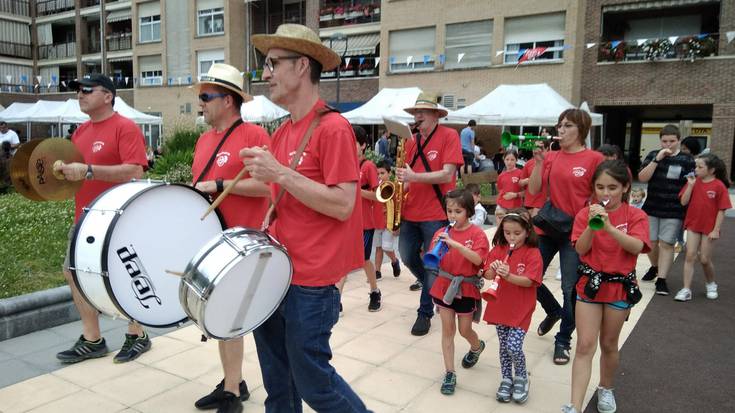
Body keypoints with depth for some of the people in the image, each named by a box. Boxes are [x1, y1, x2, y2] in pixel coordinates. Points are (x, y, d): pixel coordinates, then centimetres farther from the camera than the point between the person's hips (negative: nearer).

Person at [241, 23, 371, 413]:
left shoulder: (333, 128, -16)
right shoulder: (282, 132, 10)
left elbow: (342, 206, -21)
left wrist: (279, 173, -24)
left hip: (311, 281, -8)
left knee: (312, 381, 6)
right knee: (277, 379, 20)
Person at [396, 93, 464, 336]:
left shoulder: (449, 136, -8)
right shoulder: (411, 141, 8)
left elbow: (447, 175, -17)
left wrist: (414, 177, -26)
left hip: (436, 214, -6)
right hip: (411, 212, 6)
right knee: (407, 257, 14)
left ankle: (425, 312, 20)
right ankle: (434, 287, 41)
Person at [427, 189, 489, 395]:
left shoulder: (477, 233, -10)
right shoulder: (442, 232, 0)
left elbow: (478, 259, -23)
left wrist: (455, 244, -33)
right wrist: (436, 250, -21)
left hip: (466, 289, -3)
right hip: (444, 287, 3)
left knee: (464, 330, 12)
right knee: (447, 330, 6)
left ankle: (477, 347, 47)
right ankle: (449, 374, 15)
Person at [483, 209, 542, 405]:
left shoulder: (533, 253, -10)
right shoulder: (498, 249, 2)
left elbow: (529, 281, -18)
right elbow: (487, 275, 1)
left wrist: (508, 275, -33)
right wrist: (493, 270, -21)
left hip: (520, 309, -4)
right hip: (500, 306, 4)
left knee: (514, 346, -9)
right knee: (504, 346, 13)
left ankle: (521, 377, 18)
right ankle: (506, 379, 30)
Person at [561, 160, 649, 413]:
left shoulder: (635, 215, -4)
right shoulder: (585, 213, -2)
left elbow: (636, 247, -20)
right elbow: (581, 249, -10)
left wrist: (609, 226, -32)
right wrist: (592, 225, -26)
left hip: (620, 287, 0)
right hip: (590, 284, 0)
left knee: (609, 344, 14)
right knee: (585, 345, -4)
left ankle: (606, 389, 39)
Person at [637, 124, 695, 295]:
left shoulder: (687, 160, 0)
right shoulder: (653, 155, 4)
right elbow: (642, 178, -7)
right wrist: (657, 159, -16)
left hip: (674, 211, -2)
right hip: (651, 209, 2)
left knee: (666, 244, -3)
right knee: (650, 243, 8)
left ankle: (661, 279, 4)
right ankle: (655, 267, 36)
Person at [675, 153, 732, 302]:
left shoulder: (719, 186, -11)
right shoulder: (693, 182, 0)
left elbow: (721, 210, -9)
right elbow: (684, 202, -6)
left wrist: (716, 230, -11)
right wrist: (690, 185, -14)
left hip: (709, 228, -3)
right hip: (693, 225, 3)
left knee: (704, 259, 5)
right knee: (690, 256, -1)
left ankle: (711, 284, 33)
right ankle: (686, 289, 2)